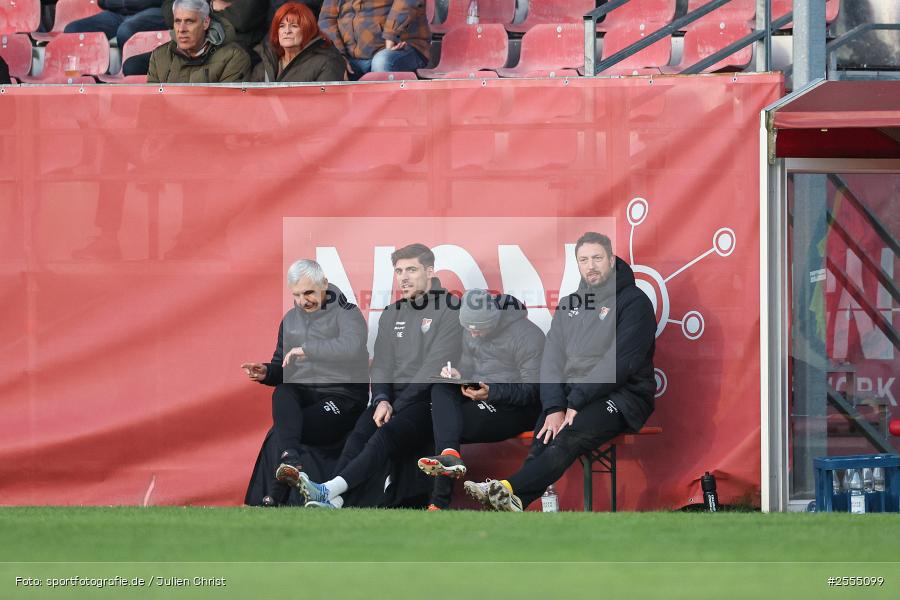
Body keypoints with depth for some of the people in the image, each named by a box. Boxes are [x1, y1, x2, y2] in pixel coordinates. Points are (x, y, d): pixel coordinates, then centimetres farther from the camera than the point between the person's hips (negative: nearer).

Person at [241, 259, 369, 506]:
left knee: (280, 432, -27)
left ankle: (278, 499, -22)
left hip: (342, 398, -5)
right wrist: (266, 372, -2)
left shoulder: (346, 313, -3)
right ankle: (291, 462, -53)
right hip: (303, 394, 5)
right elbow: (281, 366, 23)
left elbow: (352, 347, -25)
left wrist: (307, 349, -26)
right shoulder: (291, 319, 18)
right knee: (281, 393, -32)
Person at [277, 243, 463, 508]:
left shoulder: (450, 309, -2)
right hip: (393, 397, 6)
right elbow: (382, 364, 13)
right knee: (359, 434, -25)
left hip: (431, 398, -6)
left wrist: (396, 407, -14)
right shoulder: (391, 314, 20)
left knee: (387, 434, -32)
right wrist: (382, 400, -8)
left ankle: (329, 490, -51)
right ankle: (332, 499, -48)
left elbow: (435, 367, -10)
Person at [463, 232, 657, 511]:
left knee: (570, 436, -33)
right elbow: (553, 358, 10)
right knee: (542, 440, -24)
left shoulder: (634, 302, -1)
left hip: (621, 396, -6)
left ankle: (510, 489, -51)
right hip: (570, 397, 6)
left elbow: (620, 362, -12)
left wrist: (575, 402, -16)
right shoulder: (569, 305, 20)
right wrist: (554, 407, -9)